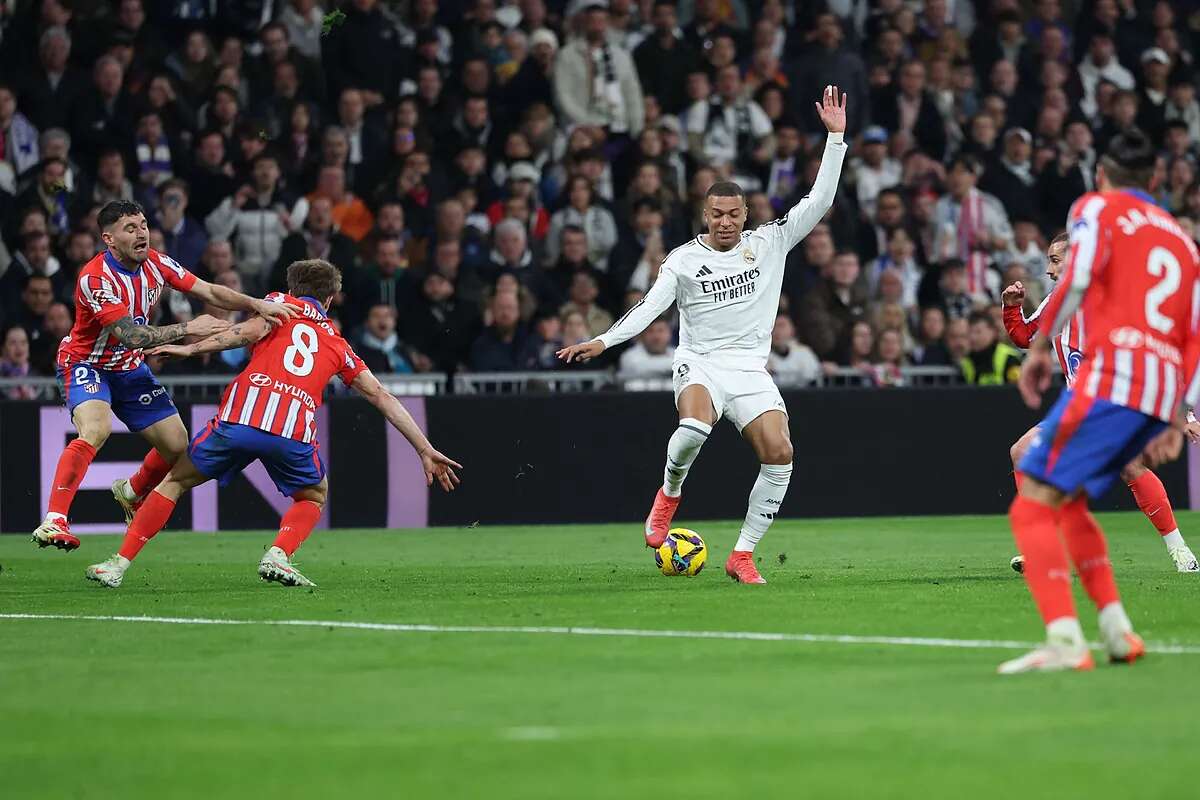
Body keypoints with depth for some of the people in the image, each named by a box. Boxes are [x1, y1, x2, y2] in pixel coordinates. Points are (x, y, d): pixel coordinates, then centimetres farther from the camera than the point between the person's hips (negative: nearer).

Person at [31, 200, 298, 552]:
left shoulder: (156, 263, -7)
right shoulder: (95, 278, -28)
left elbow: (210, 292, -1)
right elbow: (129, 335, -34)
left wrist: (257, 304, -16)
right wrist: (187, 328, -33)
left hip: (130, 368, 7)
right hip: (87, 364, -7)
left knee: (176, 444, 4)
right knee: (95, 430, -34)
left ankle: (132, 493, 36)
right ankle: (53, 522, -38)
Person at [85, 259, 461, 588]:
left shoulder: (281, 303, 22)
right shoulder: (338, 345, 28)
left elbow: (253, 330, 0)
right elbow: (383, 398, 28)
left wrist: (191, 348, -2)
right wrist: (425, 450, 31)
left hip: (242, 415, -1)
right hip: (295, 430, 1)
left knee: (175, 480, 17)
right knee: (314, 497, 29)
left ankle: (119, 564, 11)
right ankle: (278, 556, 1)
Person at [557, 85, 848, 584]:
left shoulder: (768, 242, 6)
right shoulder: (683, 259, 2)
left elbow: (819, 201, 2)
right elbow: (650, 305, -5)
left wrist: (836, 137, -4)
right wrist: (603, 341, -19)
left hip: (751, 369, 2)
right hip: (700, 362, -2)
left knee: (779, 452, -17)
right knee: (695, 426, -35)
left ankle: (743, 556, -5)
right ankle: (669, 493, -3)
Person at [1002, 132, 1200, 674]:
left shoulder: (1097, 208, 9)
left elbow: (1079, 276, -12)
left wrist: (1040, 346, -5)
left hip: (1112, 376, -7)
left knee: (1033, 506, -9)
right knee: (1065, 502, 21)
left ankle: (1064, 641, -25)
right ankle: (1117, 633, 11)